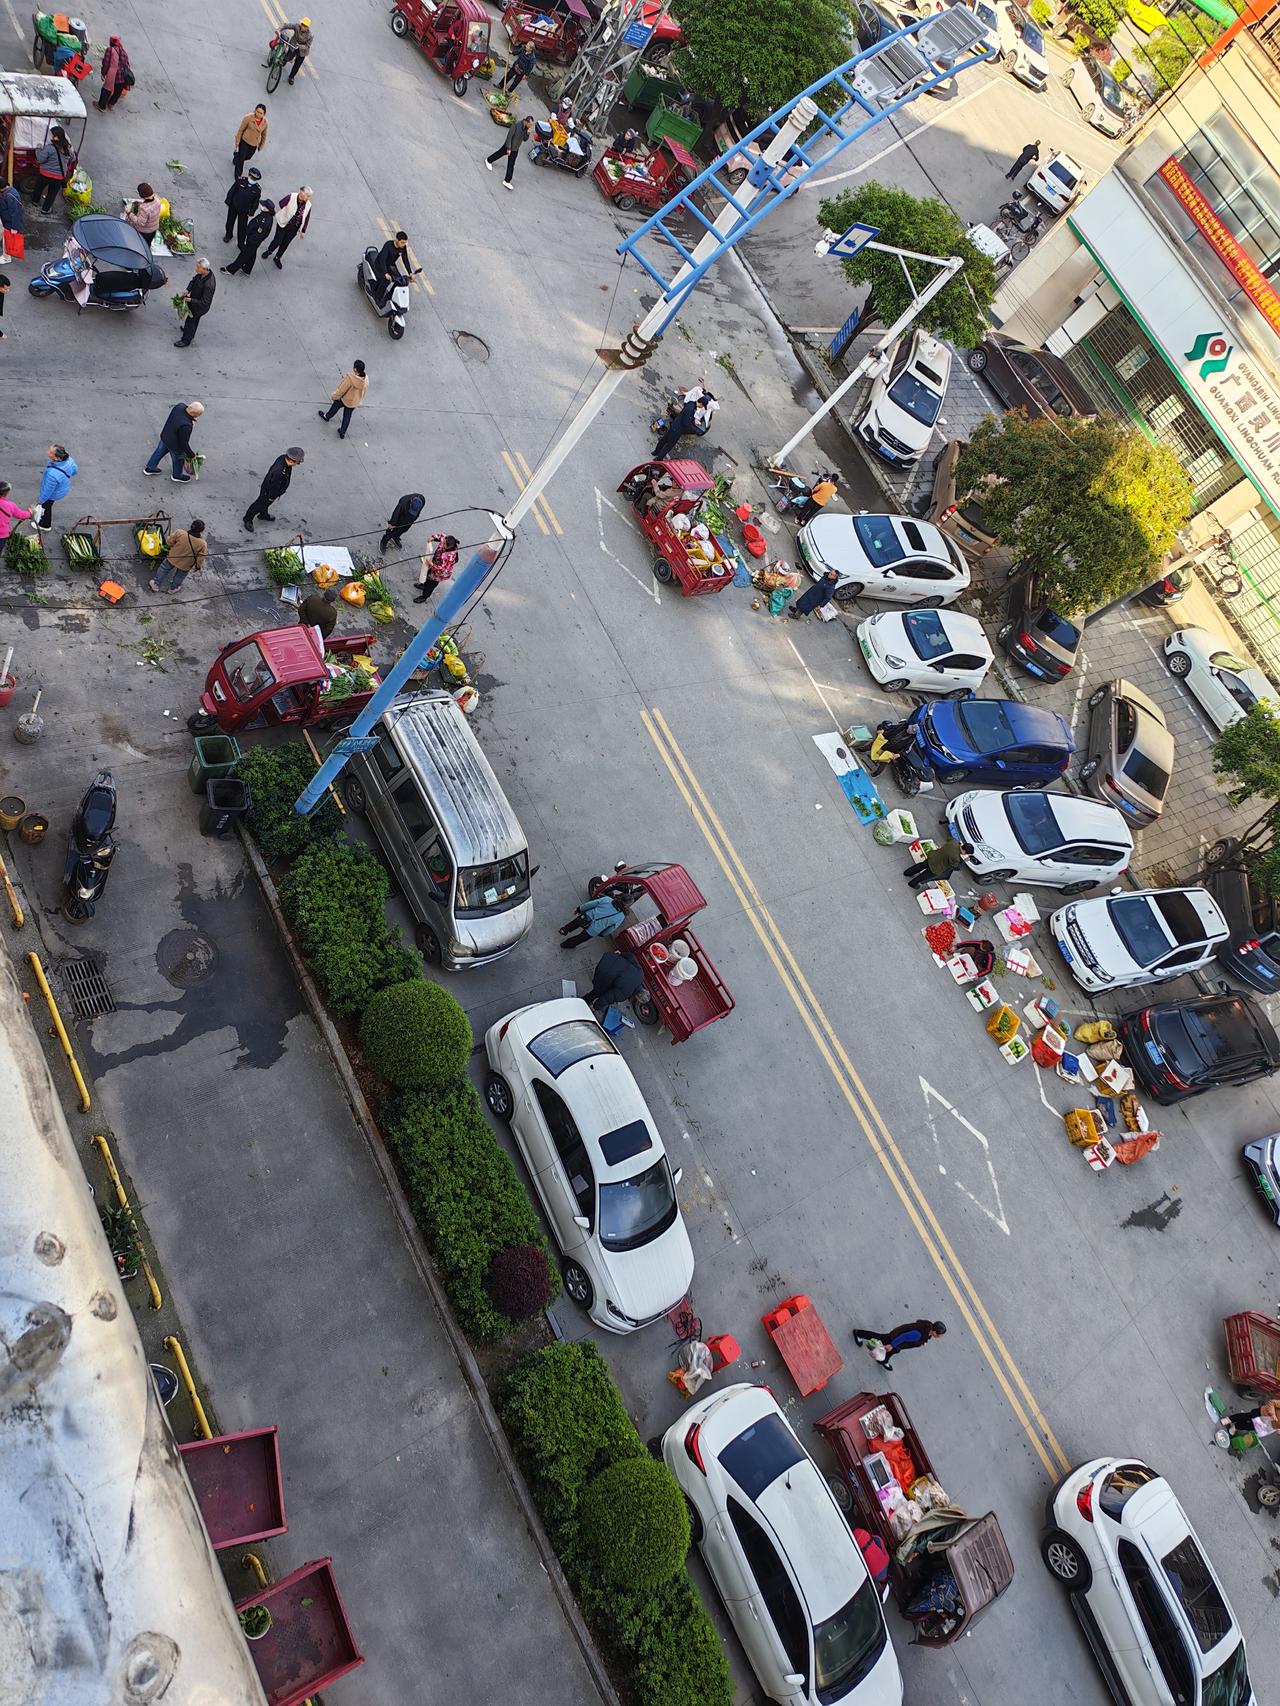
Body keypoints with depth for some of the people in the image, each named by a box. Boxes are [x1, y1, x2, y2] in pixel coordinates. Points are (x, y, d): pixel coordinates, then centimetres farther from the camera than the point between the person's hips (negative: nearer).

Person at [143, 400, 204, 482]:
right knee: (178, 460, 24)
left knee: (160, 451, 30)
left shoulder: (180, 406, -23)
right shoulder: (185, 426, -44)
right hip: (175, 445, -7)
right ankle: (177, 475, 53)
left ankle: (150, 468, 52)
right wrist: (191, 455, -15)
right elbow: (184, 443, -30)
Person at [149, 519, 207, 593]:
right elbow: (200, 558, -19)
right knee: (180, 576, 30)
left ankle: (156, 584, 44)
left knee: (164, 568, 30)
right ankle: (173, 588, 52)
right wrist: (198, 567, 1)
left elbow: (170, 542, -11)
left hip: (173, 558, 1)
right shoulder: (202, 544, -33)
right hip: (185, 565, -1)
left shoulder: (179, 533, -29)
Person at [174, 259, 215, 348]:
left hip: (199, 307, -7)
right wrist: (188, 289, -12)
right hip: (194, 301, 7)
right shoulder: (202, 273, -18)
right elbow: (194, 280, 3)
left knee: (191, 321, 16)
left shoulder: (208, 285, -42)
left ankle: (185, 340, 39)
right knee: (193, 321, 32)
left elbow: (204, 302, -32)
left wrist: (190, 300, -30)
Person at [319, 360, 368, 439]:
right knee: (347, 416, 22)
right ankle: (342, 433, 36)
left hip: (345, 399, -4)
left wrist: (334, 396, -6)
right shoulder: (366, 379, -19)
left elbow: (341, 390, -25)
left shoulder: (350, 378, -37)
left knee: (335, 406, 27)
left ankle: (327, 416, 53)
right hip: (355, 402, 4)